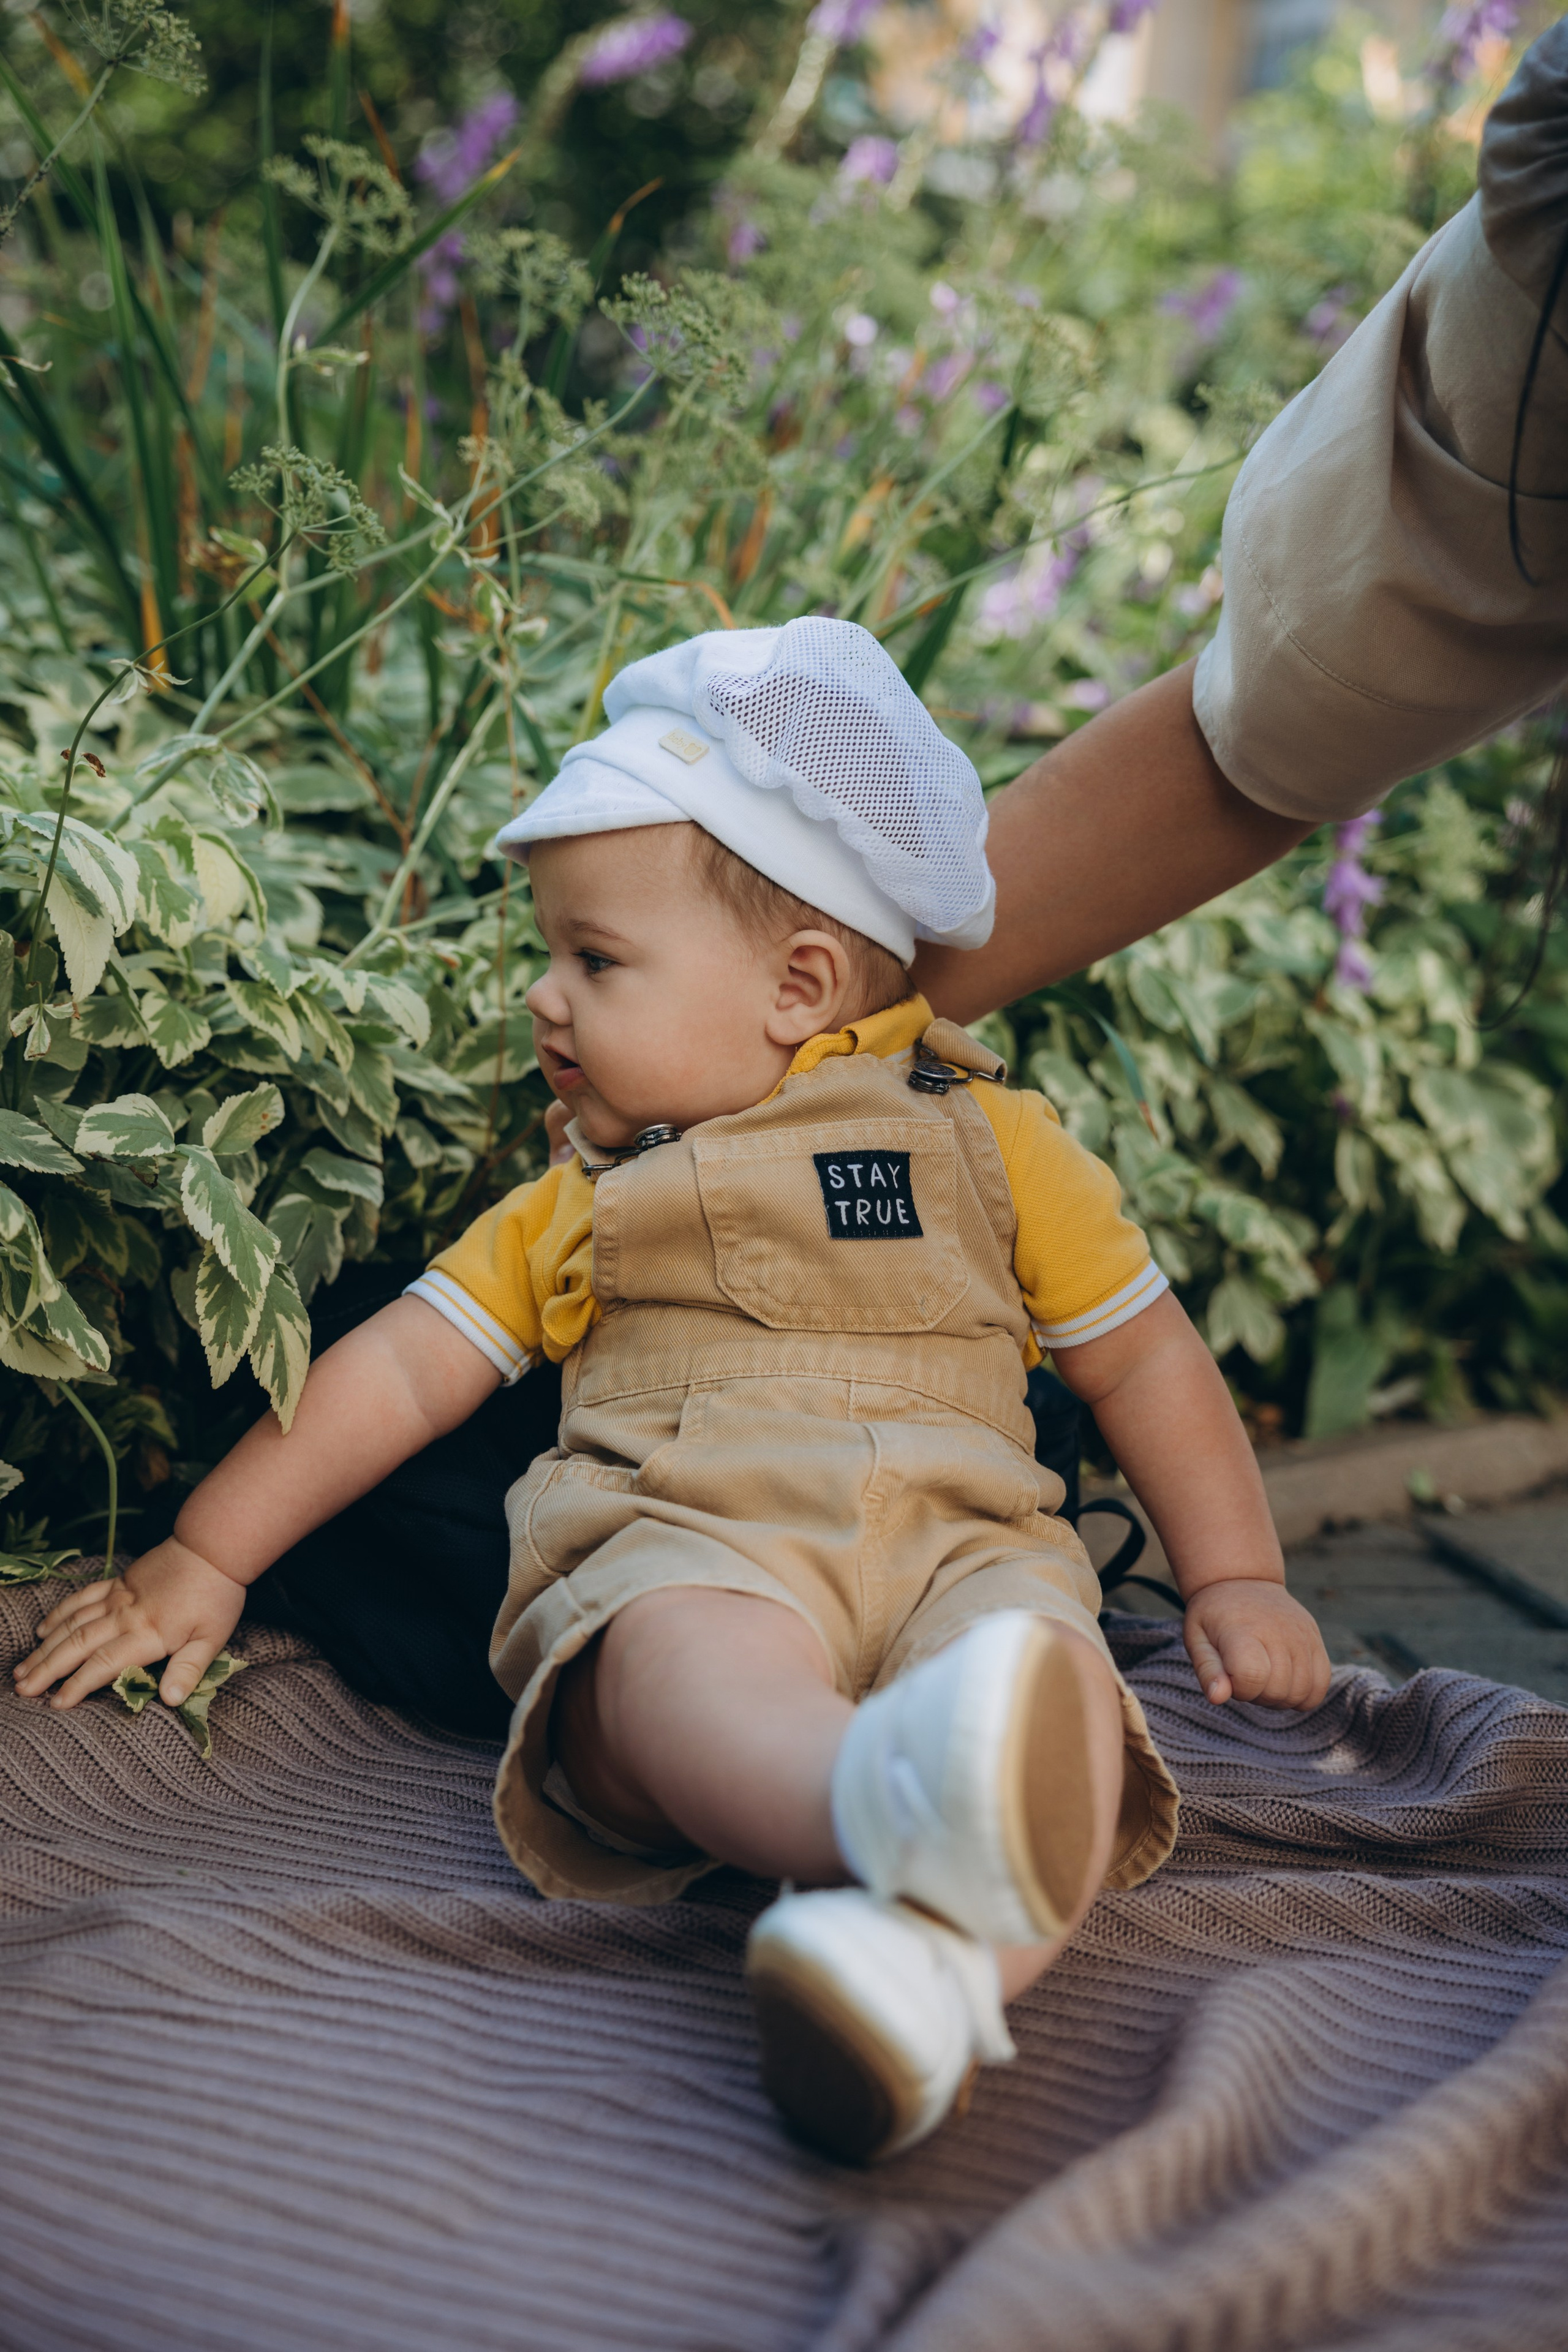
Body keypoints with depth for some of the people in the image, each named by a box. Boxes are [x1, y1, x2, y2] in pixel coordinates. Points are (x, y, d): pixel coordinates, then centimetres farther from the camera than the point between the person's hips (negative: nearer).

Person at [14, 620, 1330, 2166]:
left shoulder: (992, 1143, 19)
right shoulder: (579, 1204, 26)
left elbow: (1145, 1355, 21)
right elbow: (399, 1369, 23)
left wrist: (1235, 1581, 13)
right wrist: (203, 1561, 20)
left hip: (956, 1541, 1)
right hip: (681, 1539, 0)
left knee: (1054, 1686, -36)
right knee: (692, 1659, -39)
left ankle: (932, 1970, -64)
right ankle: (894, 1816, -70)